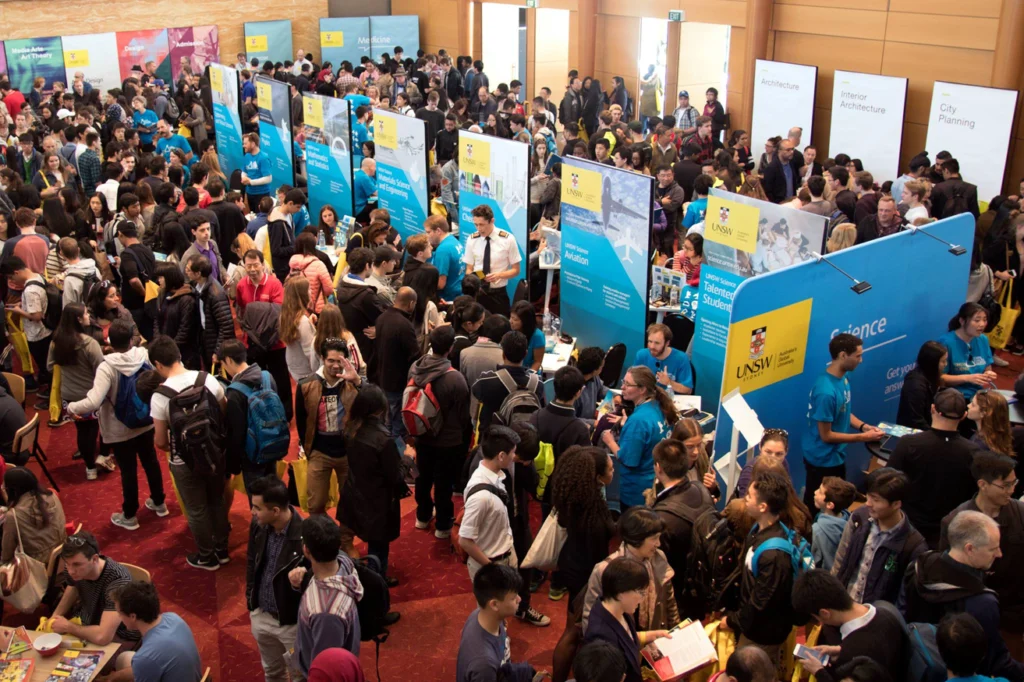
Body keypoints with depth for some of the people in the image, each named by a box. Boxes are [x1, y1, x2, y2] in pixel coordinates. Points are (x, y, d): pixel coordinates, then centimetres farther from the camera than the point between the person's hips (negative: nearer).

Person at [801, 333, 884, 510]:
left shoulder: (843, 378, -2)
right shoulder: (826, 392, -31)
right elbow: (826, 435, -24)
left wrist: (863, 426, -5)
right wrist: (863, 437, -19)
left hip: (836, 456, 9)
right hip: (823, 460, -9)